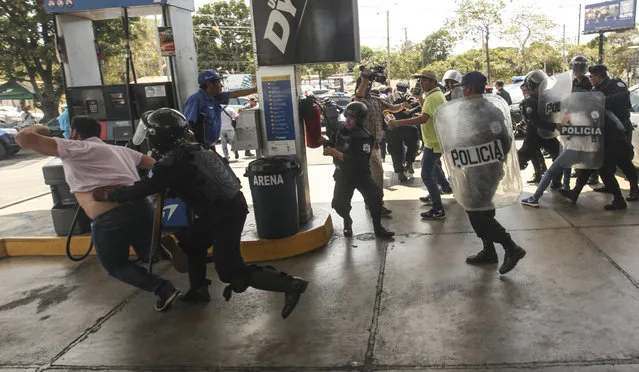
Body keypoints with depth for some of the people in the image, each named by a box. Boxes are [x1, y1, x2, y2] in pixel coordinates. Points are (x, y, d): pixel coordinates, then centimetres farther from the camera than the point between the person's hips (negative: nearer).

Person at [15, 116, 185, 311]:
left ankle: (162, 288, -3)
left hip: (109, 219, -5)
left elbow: (23, 138, 4)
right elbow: (156, 164, 32)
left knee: (115, 266, 19)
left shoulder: (74, 148, 8)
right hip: (141, 207, 5)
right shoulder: (121, 150, 26)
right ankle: (164, 244, -12)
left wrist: (36, 129, 25)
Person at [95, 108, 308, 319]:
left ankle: (290, 285, -11)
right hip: (234, 204, 9)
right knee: (189, 240, 23)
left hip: (223, 215, -9)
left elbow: (141, 190, -9)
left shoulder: (171, 166, -15)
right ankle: (199, 289, 34)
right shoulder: (197, 149, 8)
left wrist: (108, 195, 5)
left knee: (230, 271, -4)